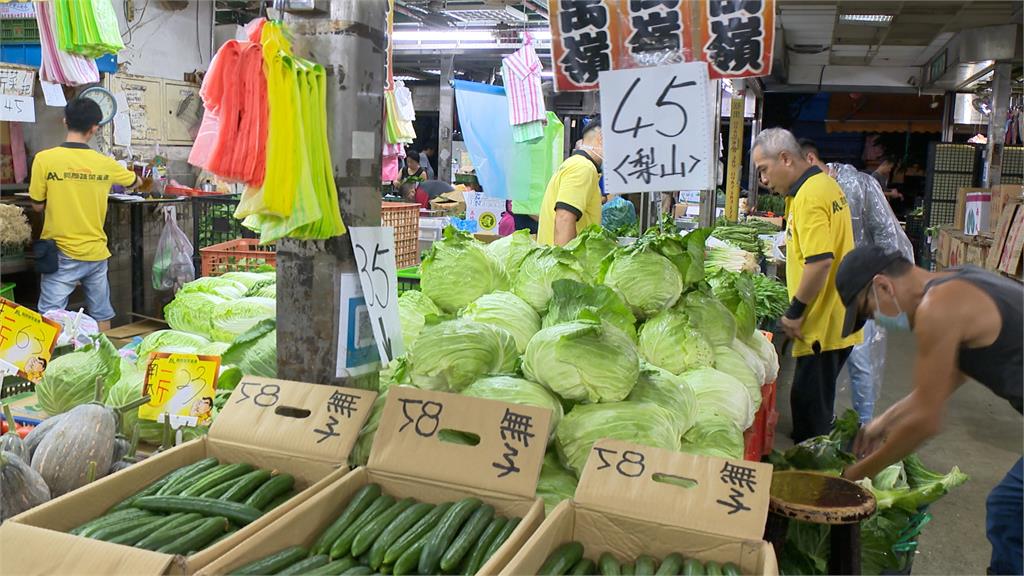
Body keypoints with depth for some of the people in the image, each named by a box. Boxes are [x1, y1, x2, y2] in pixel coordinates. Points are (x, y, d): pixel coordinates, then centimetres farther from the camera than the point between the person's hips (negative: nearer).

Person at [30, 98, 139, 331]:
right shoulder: (105, 164, -2)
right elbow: (134, 182, 19)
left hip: (62, 253, -3)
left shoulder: (44, 159, -10)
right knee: (102, 315, 14)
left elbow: (38, 205, -1)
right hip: (96, 252, 3)